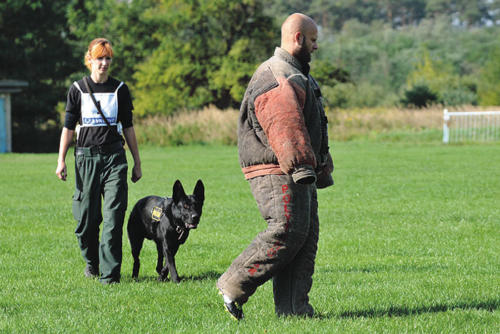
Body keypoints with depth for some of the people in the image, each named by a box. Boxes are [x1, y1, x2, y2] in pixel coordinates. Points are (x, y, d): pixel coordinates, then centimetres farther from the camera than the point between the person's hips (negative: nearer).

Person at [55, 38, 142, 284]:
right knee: (87, 216, 4)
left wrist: (137, 161, 11)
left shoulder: (120, 89, 7)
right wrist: (61, 160, -1)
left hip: (114, 157, 0)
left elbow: (128, 127, 12)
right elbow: (68, 127, 6)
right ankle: (92, 262, 27)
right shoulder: (78, 89, 4)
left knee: (113, 216, -10)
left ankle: (109, 273, -10)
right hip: (86, 157, 0)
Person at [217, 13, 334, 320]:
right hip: (277, 172, -11)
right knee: (287, 230, -19)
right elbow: (285, 124, -24)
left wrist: (322, 167, 34)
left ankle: (294, 308, 4)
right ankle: (233, 287, -11)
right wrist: (300, 165, -31)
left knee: (307, 236, 5)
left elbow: (312, 127, 35)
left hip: (298, 174, 11)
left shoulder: (296, 76, 26)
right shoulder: (277, 78, -11)